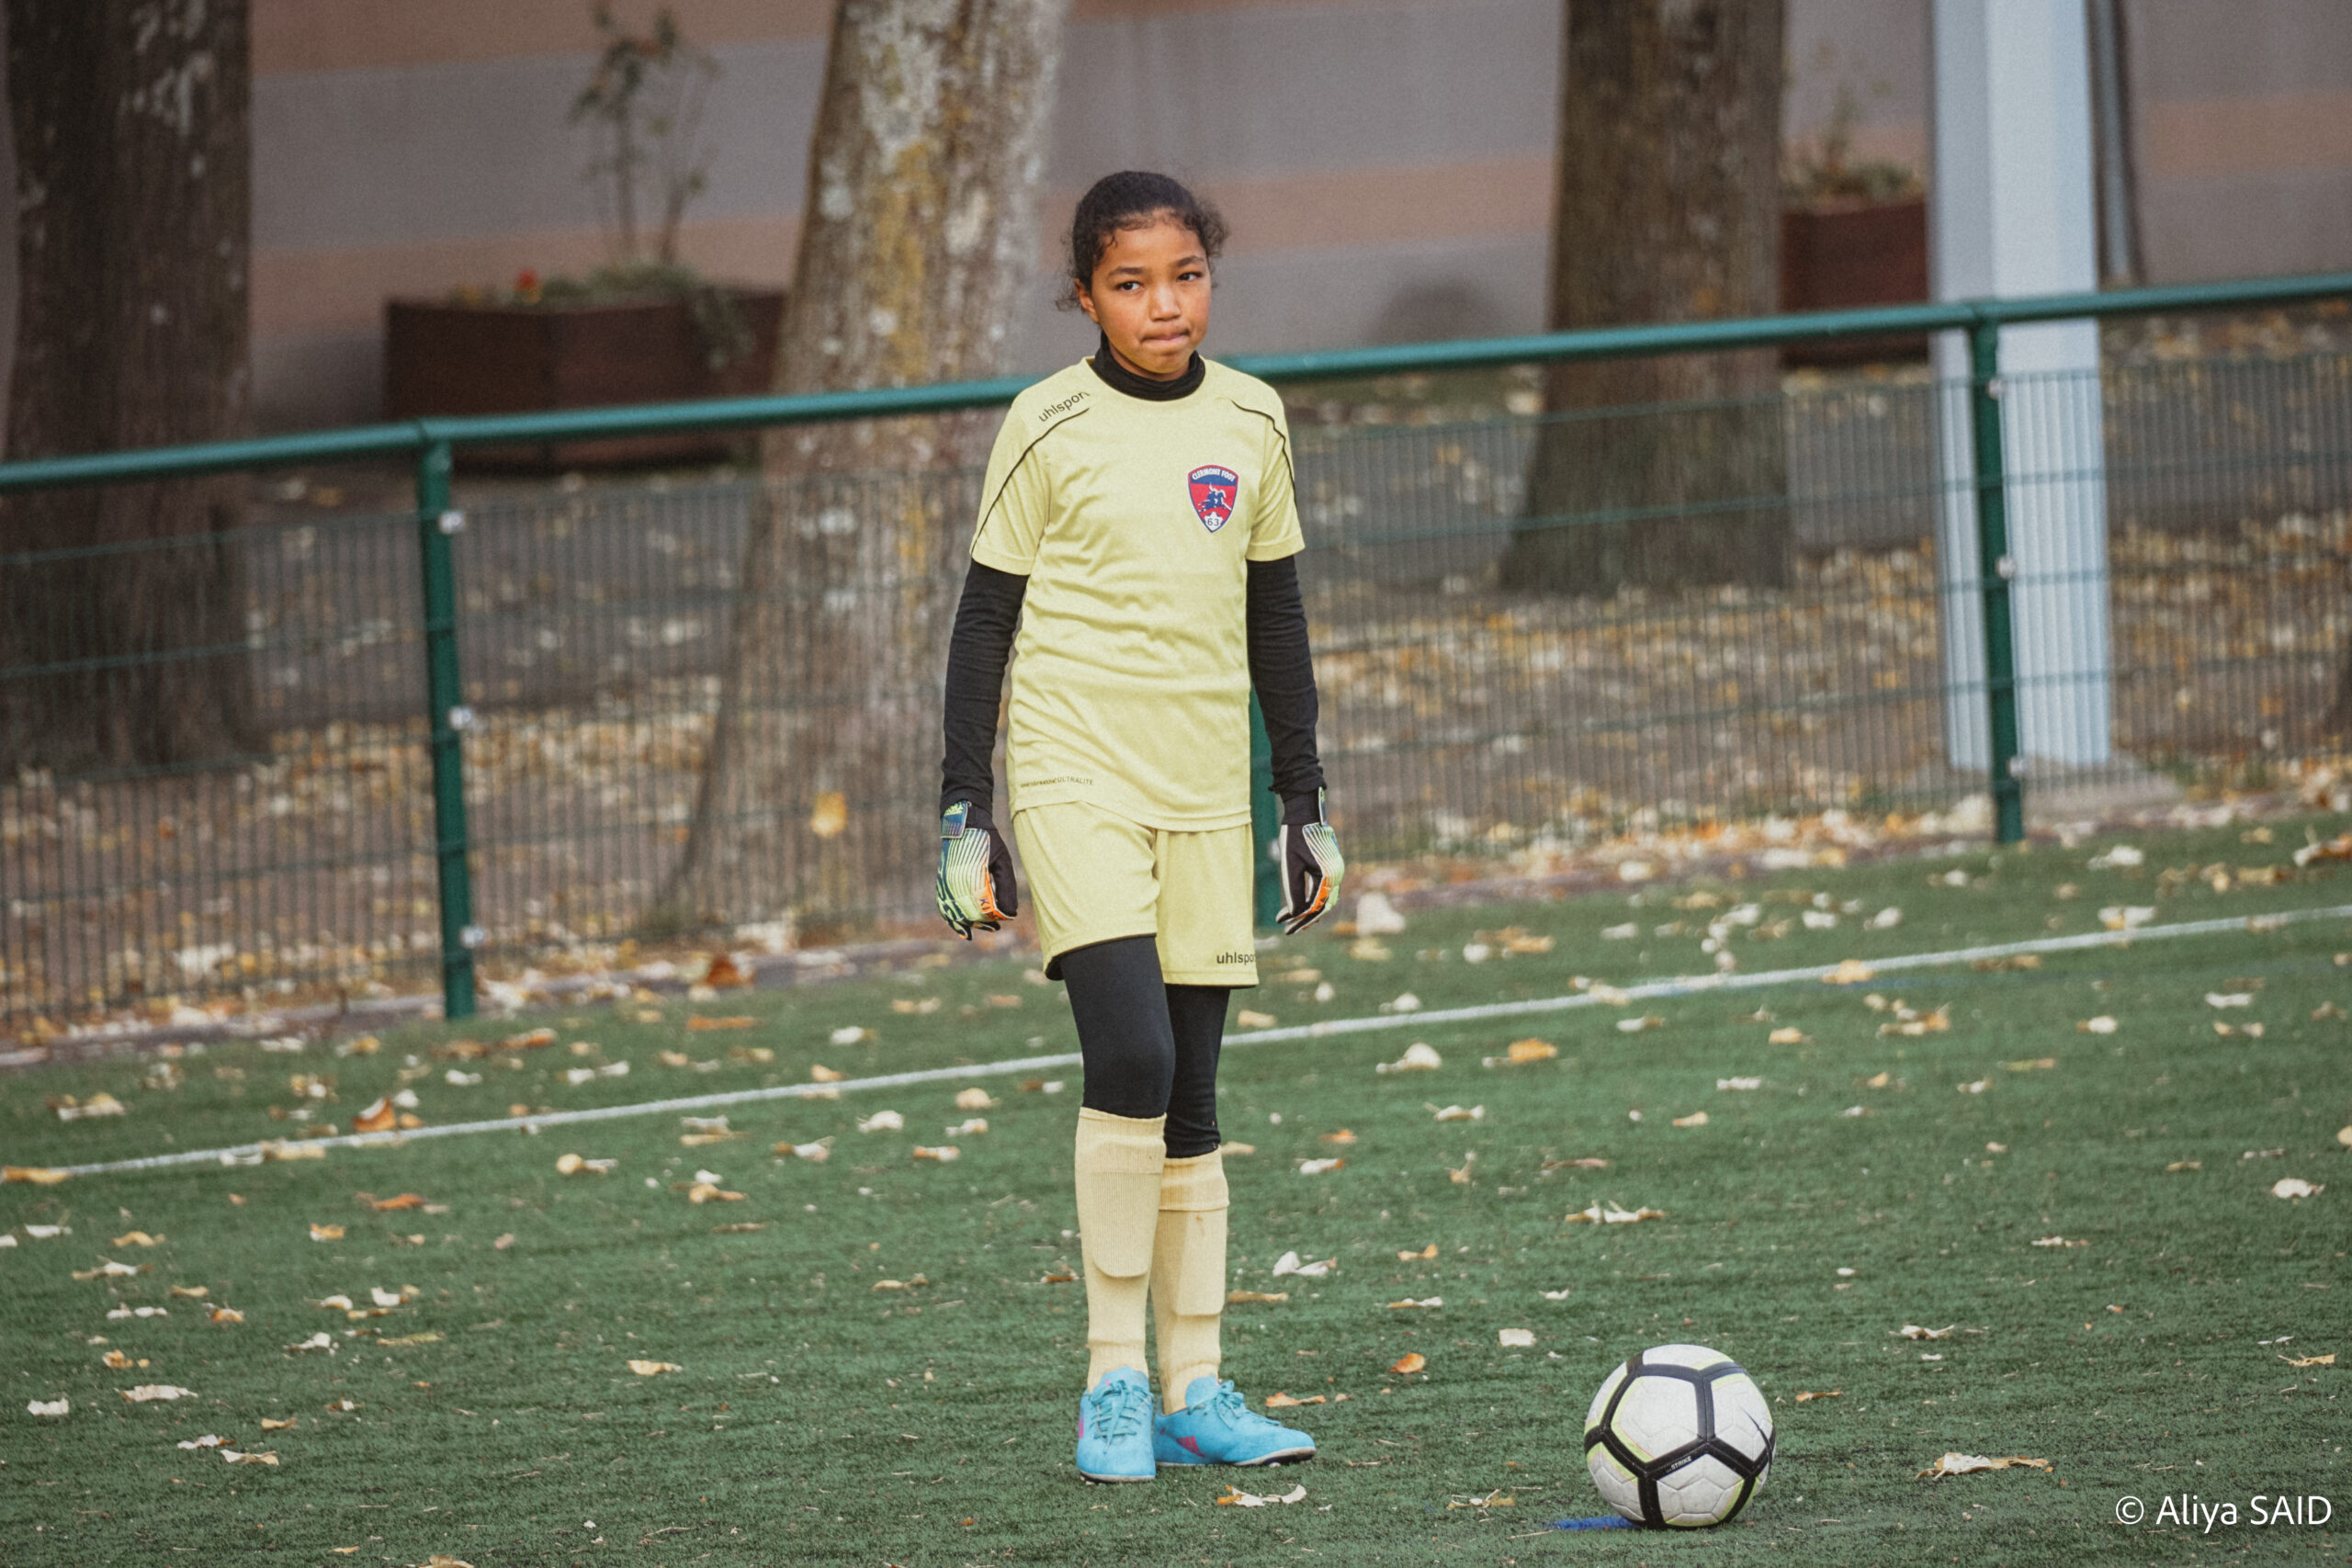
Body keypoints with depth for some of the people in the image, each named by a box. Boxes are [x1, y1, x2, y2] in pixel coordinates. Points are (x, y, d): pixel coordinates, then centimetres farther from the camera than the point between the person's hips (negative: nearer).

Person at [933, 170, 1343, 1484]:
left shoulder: (1250, 422, 8)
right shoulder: (1051, 426, -4)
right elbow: (986, 618, 0)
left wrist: (1307, 804, 14)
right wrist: (965, 811, -4)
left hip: (1207, 791, 4)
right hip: (1076, 779, -4)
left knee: (1191, 1099, 5)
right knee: (1131, 1053, -19)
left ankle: (1194, 1391, 10)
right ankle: (1114, 1380, -11)